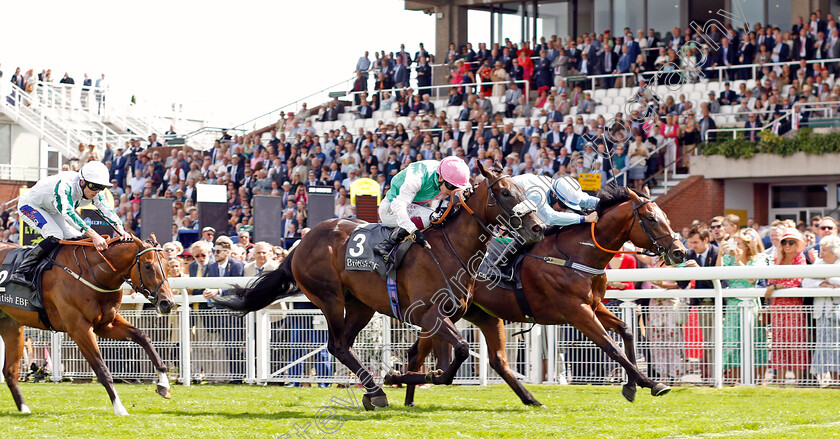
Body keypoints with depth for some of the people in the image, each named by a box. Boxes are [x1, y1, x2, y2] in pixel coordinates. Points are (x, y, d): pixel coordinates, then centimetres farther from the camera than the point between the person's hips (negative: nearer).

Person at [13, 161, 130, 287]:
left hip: (51, 211, 8)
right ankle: (20, 272, -26)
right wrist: (94, 235, -61)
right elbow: (67, 213, -52)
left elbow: (106, 209, -17)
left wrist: (120, 230, -37)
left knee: (76, 238, -4)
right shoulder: (65, 185, -40)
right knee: (55, 236, -28)